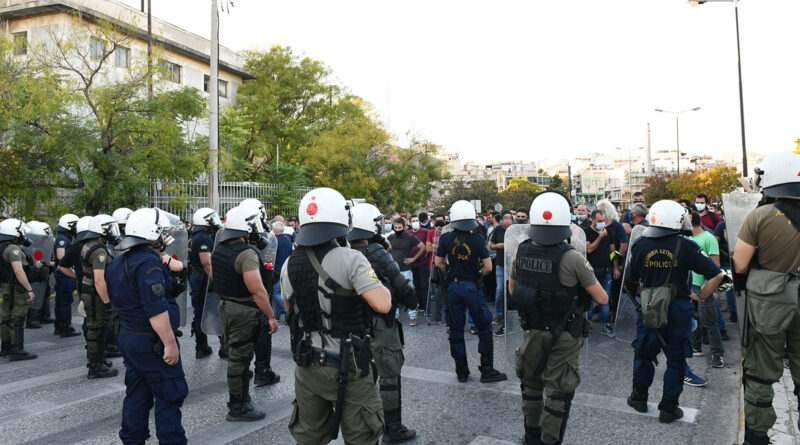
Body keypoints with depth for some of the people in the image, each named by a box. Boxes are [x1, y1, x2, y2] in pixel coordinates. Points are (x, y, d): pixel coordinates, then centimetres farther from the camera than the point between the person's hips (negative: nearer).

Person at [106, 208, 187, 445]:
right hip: (151, 342, -10)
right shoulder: (148, 262, -20)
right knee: (170, 396, -1)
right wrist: (170, 342, -24)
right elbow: (156, 308, -26)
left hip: (127, 337, 10)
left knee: (137, 395, 17)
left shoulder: (118, 262, 12)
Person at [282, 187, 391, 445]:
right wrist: (383, 288, -5)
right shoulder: (350, 260, -18)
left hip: (307, 365, 6)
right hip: (347, 366, -5)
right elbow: (383, 305, -25)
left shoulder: (289, 265, 0)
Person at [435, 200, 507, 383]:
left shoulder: (446, 239, -3)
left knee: (456, 330, 11)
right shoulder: (478, 240, -10)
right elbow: (488, 267, -8)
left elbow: (438, 263, 5)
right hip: (472, 286, -3)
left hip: (453, 286, 3)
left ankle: (462, 372, 18)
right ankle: (487, 371, 12)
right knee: (484, 328, 9)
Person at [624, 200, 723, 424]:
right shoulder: (687, 246, -11)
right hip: (678, 309, -2)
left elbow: (630, 281, 2)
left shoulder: (641, 245, -6)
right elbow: (716, 275, -10)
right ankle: (669, 408, 18)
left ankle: (639, 397, 30)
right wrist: (700, 296, 2)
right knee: (676, 358, 11)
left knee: (644, 352, 18)